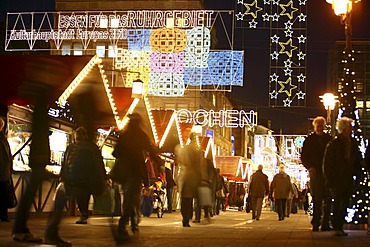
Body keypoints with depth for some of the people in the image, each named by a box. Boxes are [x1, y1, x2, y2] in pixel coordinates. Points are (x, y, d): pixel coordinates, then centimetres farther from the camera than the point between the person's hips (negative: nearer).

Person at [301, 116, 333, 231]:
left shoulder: (329, 139, 10)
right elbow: (303, 157, 6)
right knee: (317, 199, -4)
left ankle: (325, 223, 6)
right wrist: (309, 167, -10)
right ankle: (316, 223, 0)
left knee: (328, 200, 0)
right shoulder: (309, 140, 6)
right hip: (315, 173, -2)